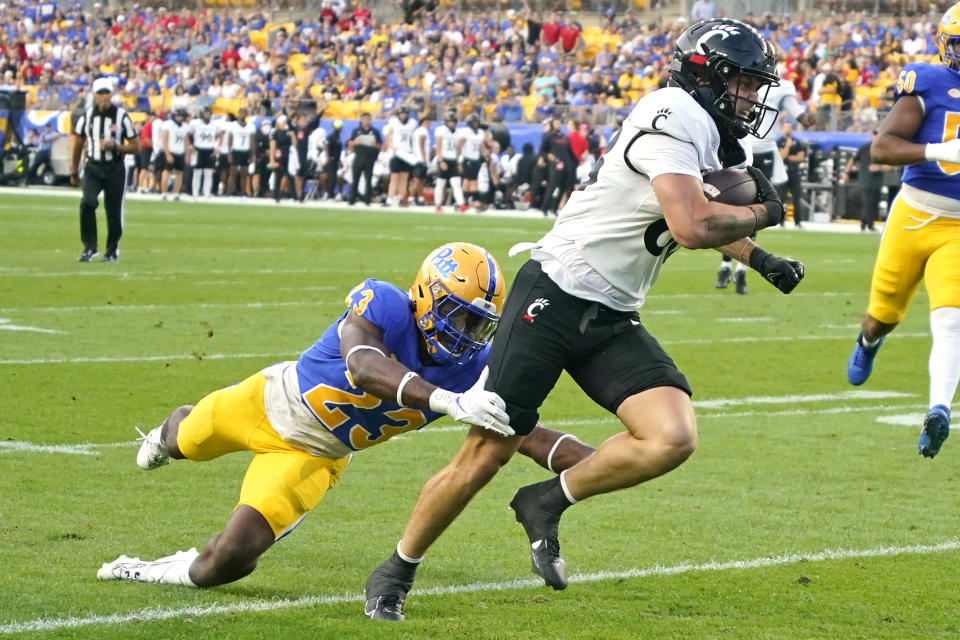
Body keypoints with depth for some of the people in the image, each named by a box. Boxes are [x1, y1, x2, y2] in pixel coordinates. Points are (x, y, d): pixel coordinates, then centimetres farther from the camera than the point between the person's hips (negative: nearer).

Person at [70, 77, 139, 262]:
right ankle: (90, 247, -12)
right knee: (87, 203, -20)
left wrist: (114, 146, -18)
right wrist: (74, 172, 12)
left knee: (114, 212, 1)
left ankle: (112, 250, 22)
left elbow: (136, 147, -3)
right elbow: (77, 146, 13)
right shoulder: (86, 117, 1)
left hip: (115, 170, -1)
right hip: (93, 168, 1)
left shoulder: (121, 117, -6)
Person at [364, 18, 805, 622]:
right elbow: (692, 228, -28)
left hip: (613, 320, 8)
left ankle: (548, 502, 5)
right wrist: (763, 213, -10)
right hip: (555, 297, -8)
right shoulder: (676, 117, -17)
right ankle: (396, 572, 17)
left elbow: (704, 214, 35)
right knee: (486, 454, -2)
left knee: (673, 438, -14)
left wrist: (759, 259, 24)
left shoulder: (705, 135, 12)